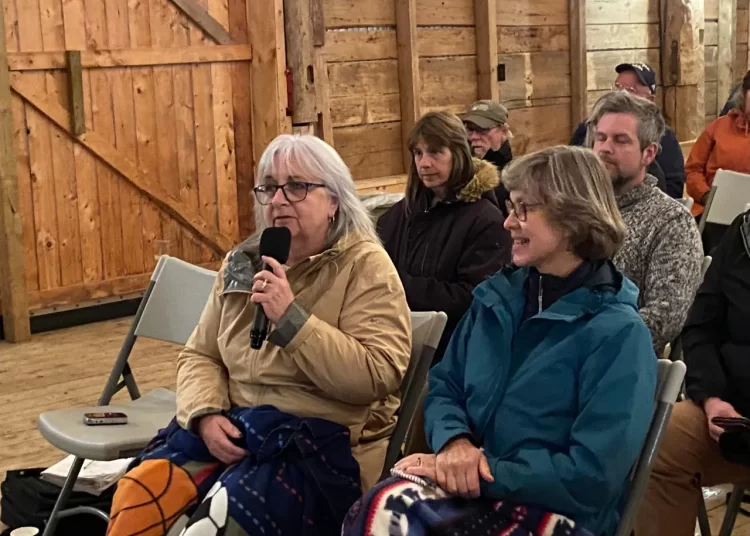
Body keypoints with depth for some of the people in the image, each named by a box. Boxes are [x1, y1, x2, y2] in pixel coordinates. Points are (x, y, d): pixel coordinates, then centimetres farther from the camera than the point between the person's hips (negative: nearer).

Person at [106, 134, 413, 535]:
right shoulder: (243, 262, 13)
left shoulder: (365, 267, -4)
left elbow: (377, 377, -15)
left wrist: (291, 318, -20)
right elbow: (199, 356, 15)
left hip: (322, 439, -5)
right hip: (233, 427, 5)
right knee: (140, 494, -20)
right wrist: (206, 414, -6)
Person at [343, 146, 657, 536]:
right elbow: (444, 388, 13)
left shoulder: (617, 332, -10)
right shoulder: (497, 295, 9)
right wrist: (454, 442, -9)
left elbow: (593, 477, -15)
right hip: (476, 487, 5)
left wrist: (486, 471, -16)